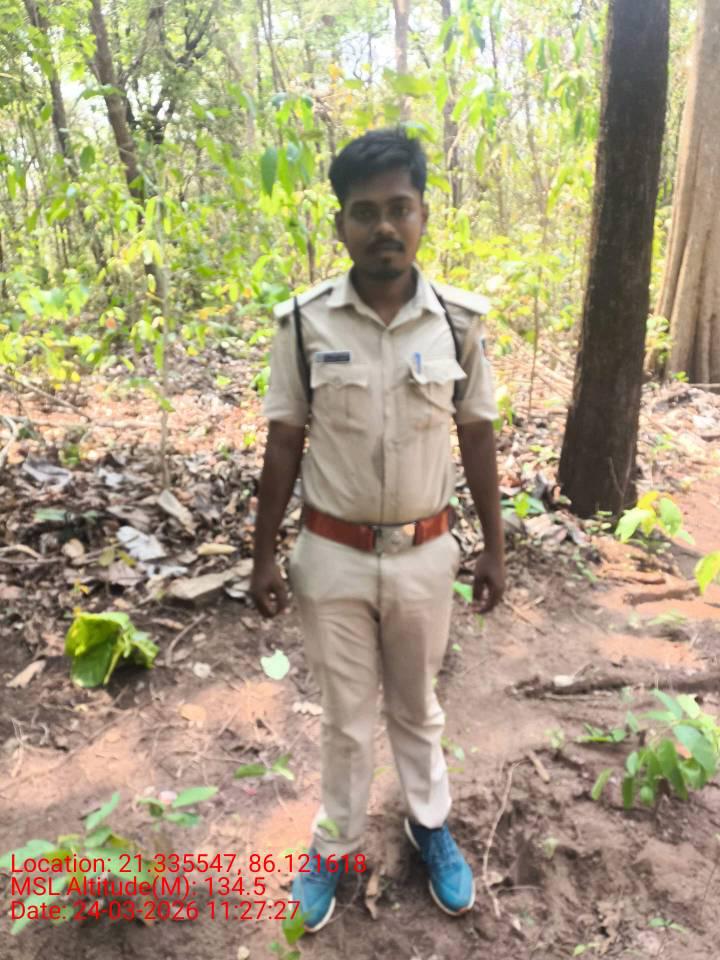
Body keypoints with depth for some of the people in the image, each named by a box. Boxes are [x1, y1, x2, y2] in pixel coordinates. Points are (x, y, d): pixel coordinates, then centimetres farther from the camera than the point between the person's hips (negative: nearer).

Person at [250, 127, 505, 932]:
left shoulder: (459, 321, -7)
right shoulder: (304, 323, -10)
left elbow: (477, 437, 1)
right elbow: (283, 443, -3)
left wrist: (493, 547, 4)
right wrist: (263, 555, -2)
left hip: (424, 553, 1)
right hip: (333, 554, 0)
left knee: (416, 705, 21)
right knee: (345, 714, 17)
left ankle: (429, 825, 46)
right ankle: (335, 843, 40)